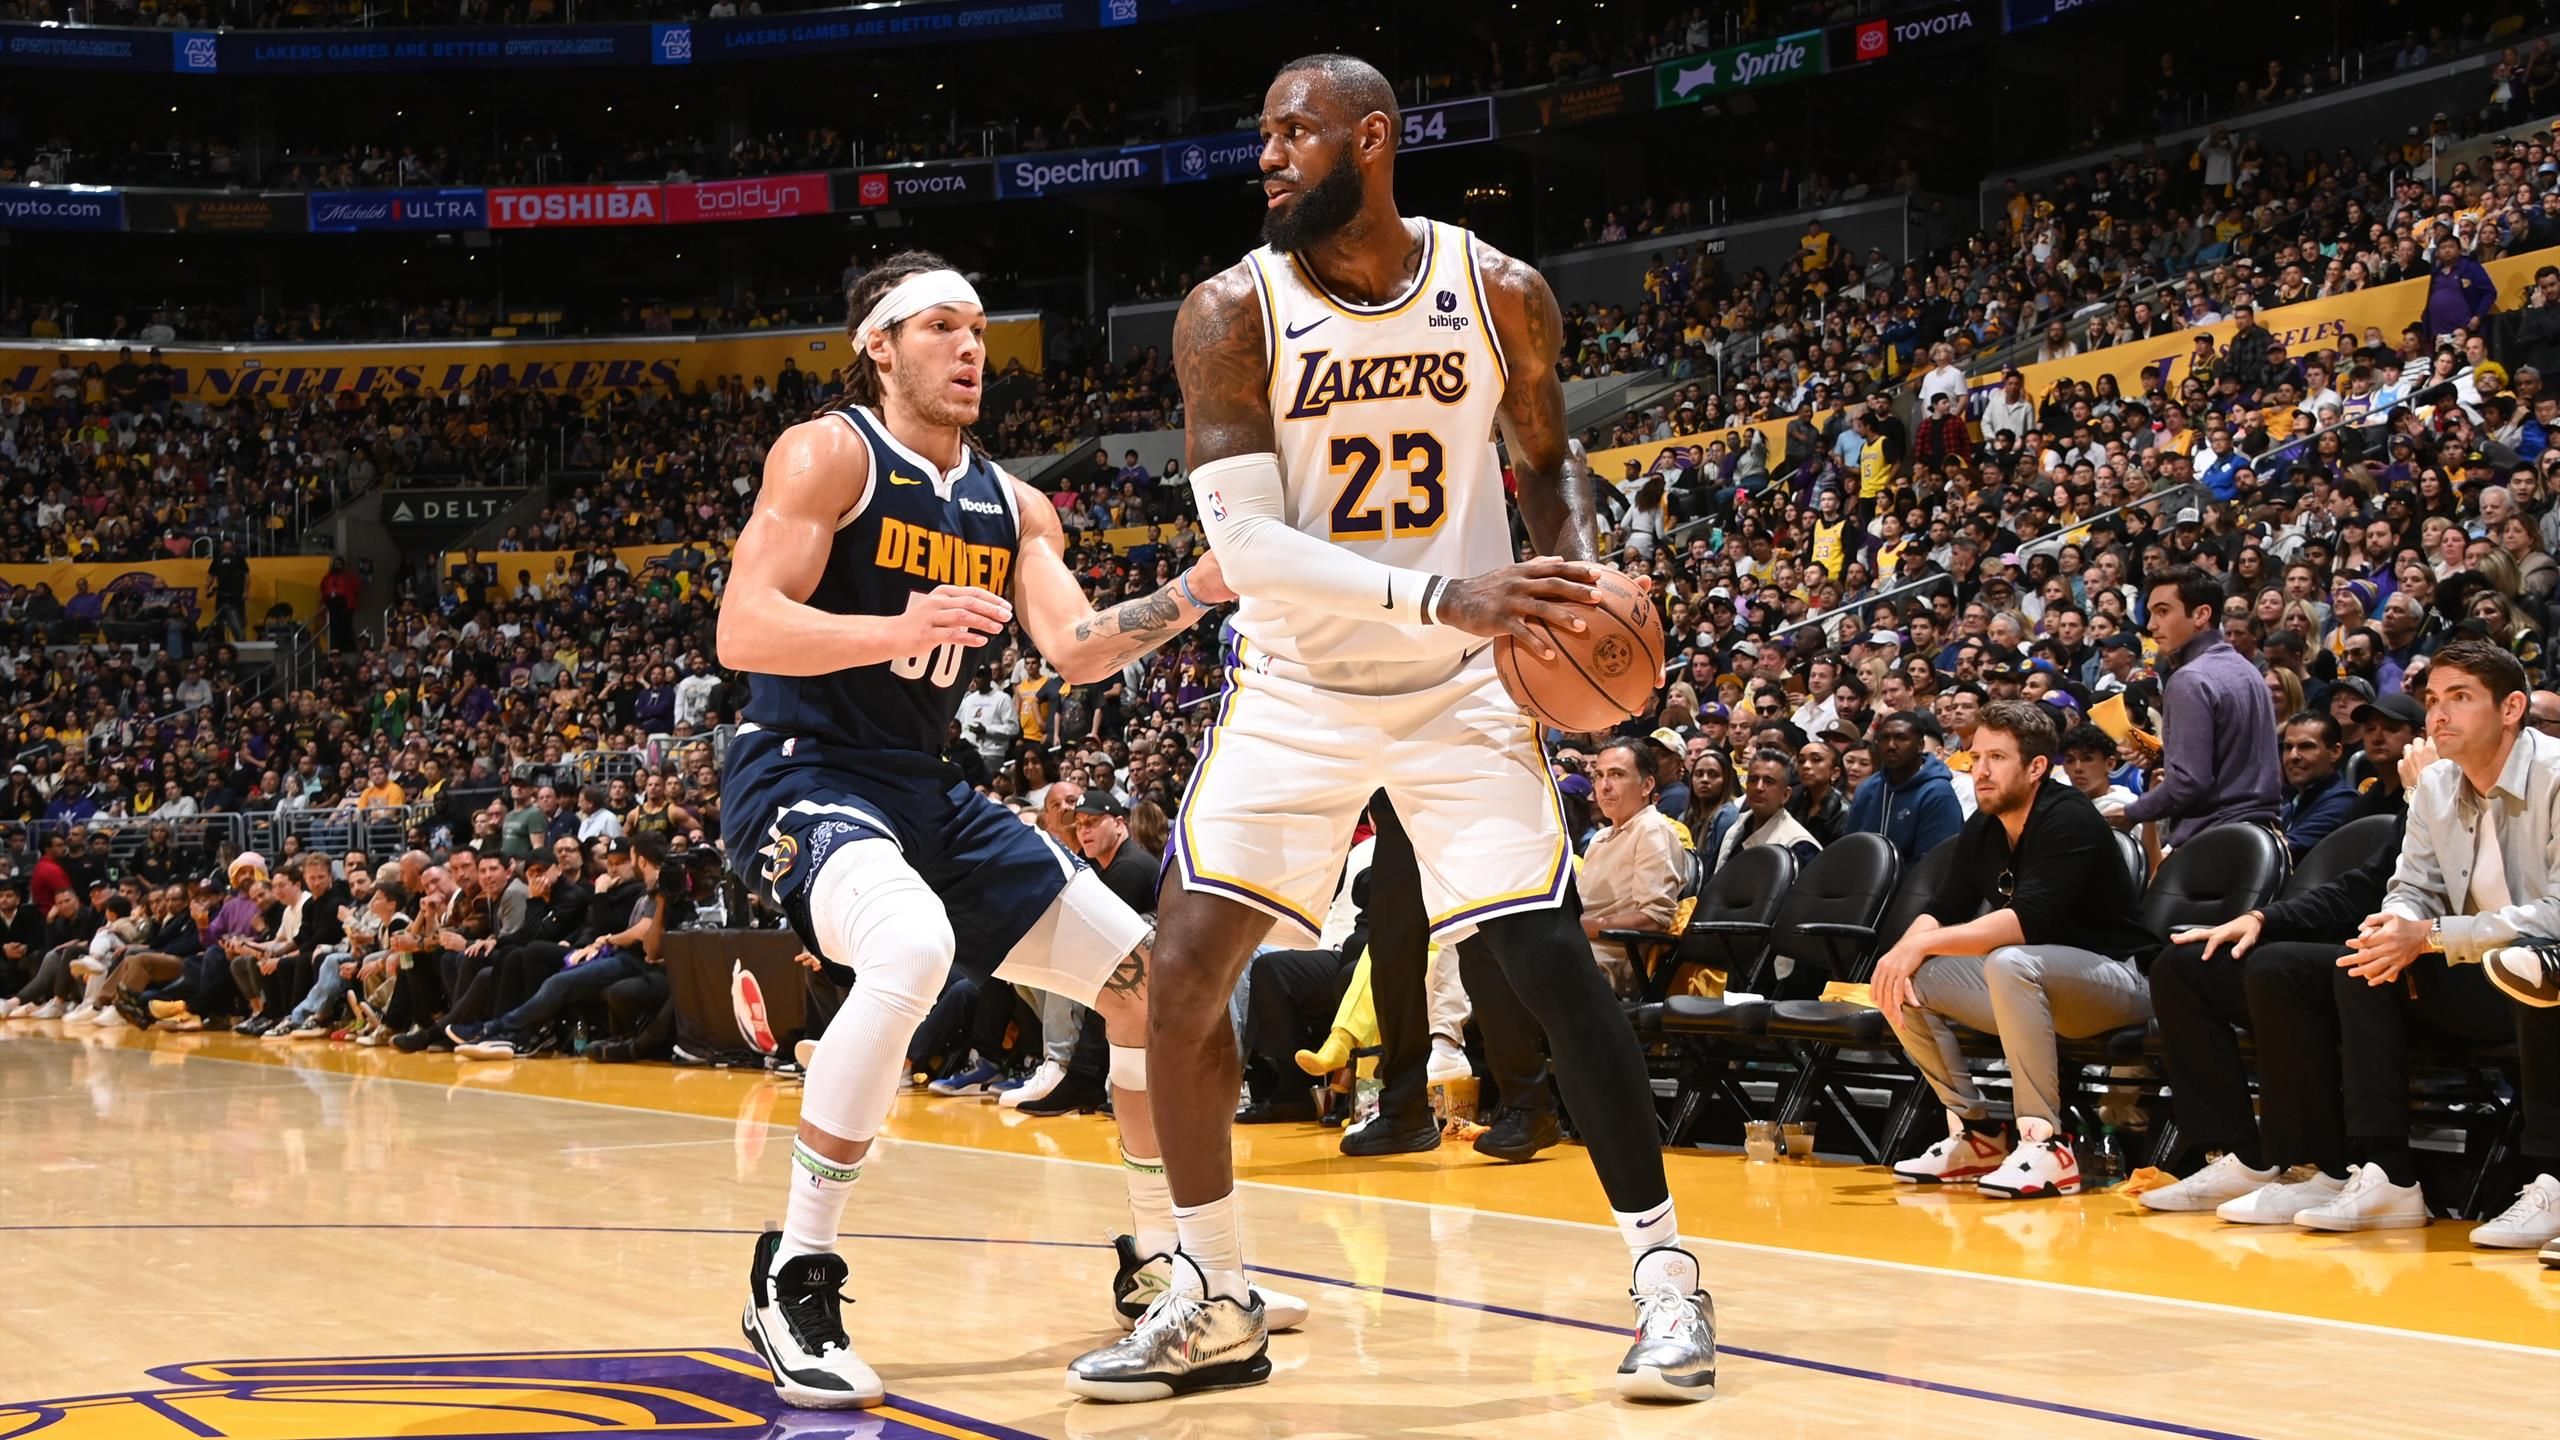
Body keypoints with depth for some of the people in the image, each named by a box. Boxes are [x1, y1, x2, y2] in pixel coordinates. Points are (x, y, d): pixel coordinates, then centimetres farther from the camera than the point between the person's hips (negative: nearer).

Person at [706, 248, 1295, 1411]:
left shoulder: (1010, 508, 11)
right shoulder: (827, 453, -9)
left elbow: (1077, 650, 0)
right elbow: (741, 631, -20)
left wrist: (1197, 592, -16)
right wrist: (899, 628, -35)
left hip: (925, 791, 8)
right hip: (801, 777, -8)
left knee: (1148, 977, 4)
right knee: (912, 948, -38)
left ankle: (1164, 1262, 21)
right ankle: (794, 1280, -27)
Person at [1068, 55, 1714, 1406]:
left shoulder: (1501, 295, -9)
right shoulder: (1231, 314, -13)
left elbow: (1544, 463, 10)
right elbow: (1246, 545, -21)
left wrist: (1576, 569, -12)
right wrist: (1446, 600, -33)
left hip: (1461, 689, -1)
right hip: (1297, 689, 1)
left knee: (1551, 957, -11)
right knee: (1183, 967, -6)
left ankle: (1664, 1274, 4)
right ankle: (1215, 1306, 8)